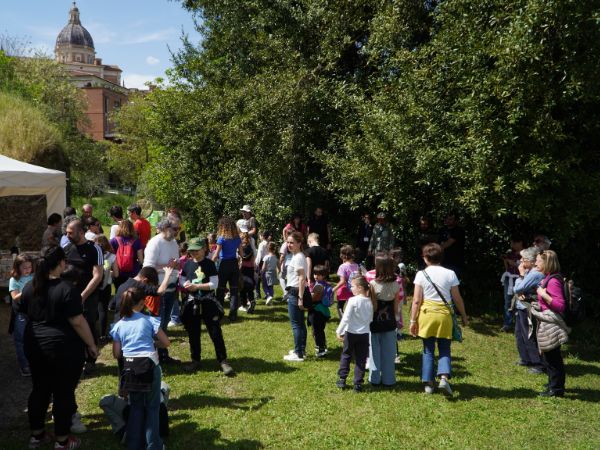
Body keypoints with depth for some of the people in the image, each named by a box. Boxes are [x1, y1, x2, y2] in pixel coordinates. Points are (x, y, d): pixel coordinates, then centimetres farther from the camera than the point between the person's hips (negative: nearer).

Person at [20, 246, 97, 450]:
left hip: (34, 346, 7)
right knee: (64, 393, 6)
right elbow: (78, 322, -19)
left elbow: (26, 315, 17)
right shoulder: (66, 289, -19)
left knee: (40, 390, 19)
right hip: (64, 348, -6)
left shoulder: (29, 287, 2)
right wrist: (91, 344, -9)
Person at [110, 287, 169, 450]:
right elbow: (166, 342, 2)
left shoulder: (118, 325, 7)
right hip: (149, 365, -3)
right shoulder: (149, 320, 0)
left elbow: (116, 354, 7)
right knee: (152, 406, 11)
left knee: (135, 406, 20)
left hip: (129, 366, 3)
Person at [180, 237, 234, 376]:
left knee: (216, 333, -5)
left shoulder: (209, 264, -5)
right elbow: (182, 281, 12)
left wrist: (197, 286, -19)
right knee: (193, 333, 10)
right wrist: (186, 285, -11)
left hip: (208, 302, -4)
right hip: (192, 302, 4)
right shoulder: (187, 264, 6)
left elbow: (214, 284, -11)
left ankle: (223, 361, 1)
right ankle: (195, 360, 24)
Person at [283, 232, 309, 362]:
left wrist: (300, 298, -22)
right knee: (300, 323, 17)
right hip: (295, 292, 10)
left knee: (296, 324, -4)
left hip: (295, 292, -10)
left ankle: (298, 354, 1)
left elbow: (302, 279, -21)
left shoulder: (298, 258, -17)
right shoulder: (296, 256, 12)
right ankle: (301, 349, 27)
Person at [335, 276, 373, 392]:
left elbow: (346, 318, -16)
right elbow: (371, 319, 8)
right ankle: (358, 384, 10)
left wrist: (339, 331, -8)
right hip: (364, 334, 4)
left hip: (351, 333, -3)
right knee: (361, 359, 8)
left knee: (346, 355, 14)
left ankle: (342, 379, 19)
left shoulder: (353, 301, -16)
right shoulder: (370, 301, -1)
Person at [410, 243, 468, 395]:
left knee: (428, 350, 11)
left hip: (426, 314, 0)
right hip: (444, 314, 0)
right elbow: (457, 299, 3)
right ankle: (444, 378, -10)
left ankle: (428, 383, 14)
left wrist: (413, 321, 0)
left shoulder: (421, 274, -4)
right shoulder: (450, 274, -1)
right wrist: (464, 316, 17)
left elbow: (416, 300, -6)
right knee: (444, 350, 11)